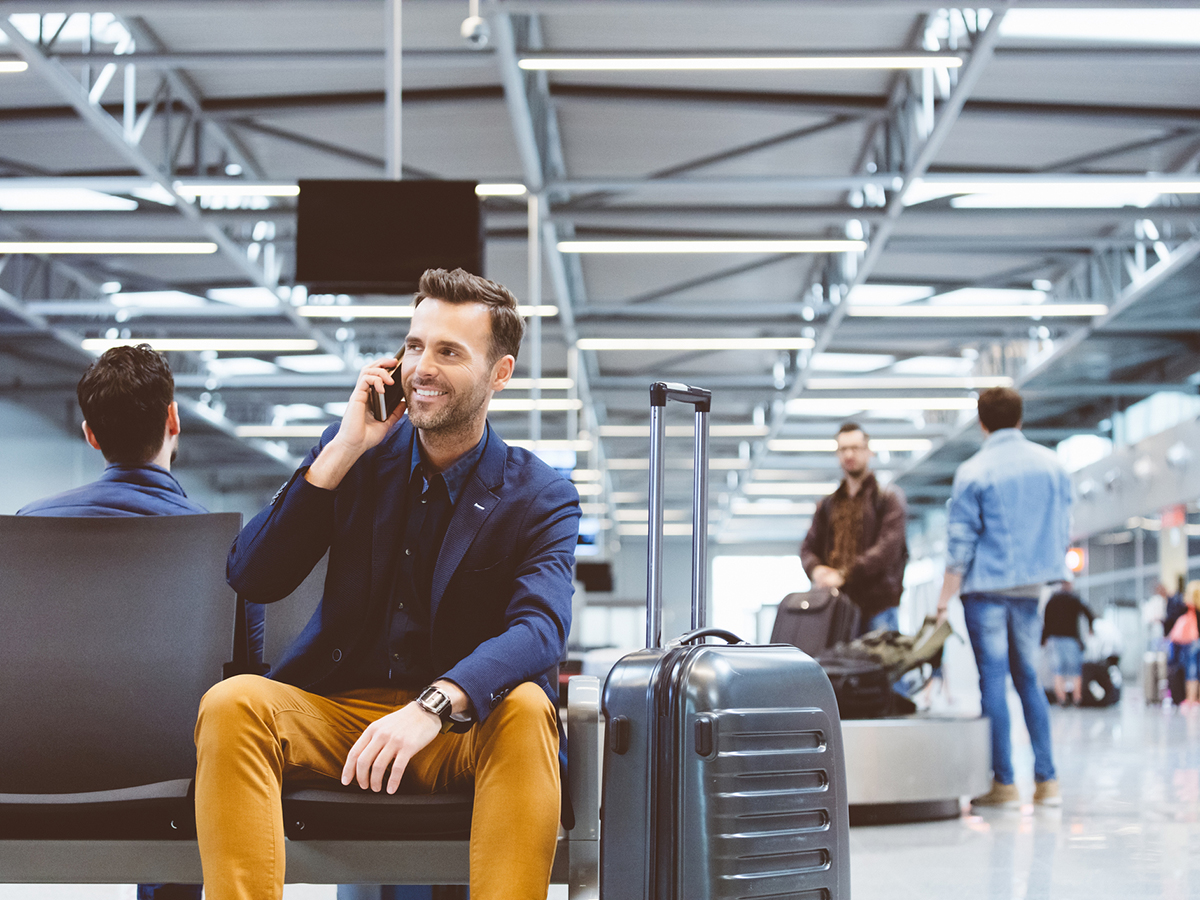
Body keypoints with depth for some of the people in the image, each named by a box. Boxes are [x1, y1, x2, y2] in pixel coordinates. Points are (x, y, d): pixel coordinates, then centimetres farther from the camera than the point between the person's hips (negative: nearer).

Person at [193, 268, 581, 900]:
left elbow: (540, 630, -19)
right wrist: (341, 452, -9)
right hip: (335, 709, 2)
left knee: (526, 712, -34)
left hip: (459, 730, -2)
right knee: (230, 704, -28)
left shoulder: (541, 499, 0)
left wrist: (432, 707, -39)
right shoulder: (358, 450, 9)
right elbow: (250, 579, 1)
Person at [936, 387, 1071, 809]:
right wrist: (1054, 576, 23)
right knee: (1029, 679, 12)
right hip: (1033, 586, 4)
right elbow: (1063, 528, 12)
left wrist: (945, 599, -2)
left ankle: (1004, 783, 0)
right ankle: (1046, 780, 7)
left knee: (993, 680, -1)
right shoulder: (1051, 463, 6)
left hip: (987, 588, -4)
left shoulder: (973, 472, -7)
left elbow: (960, 543, -8)